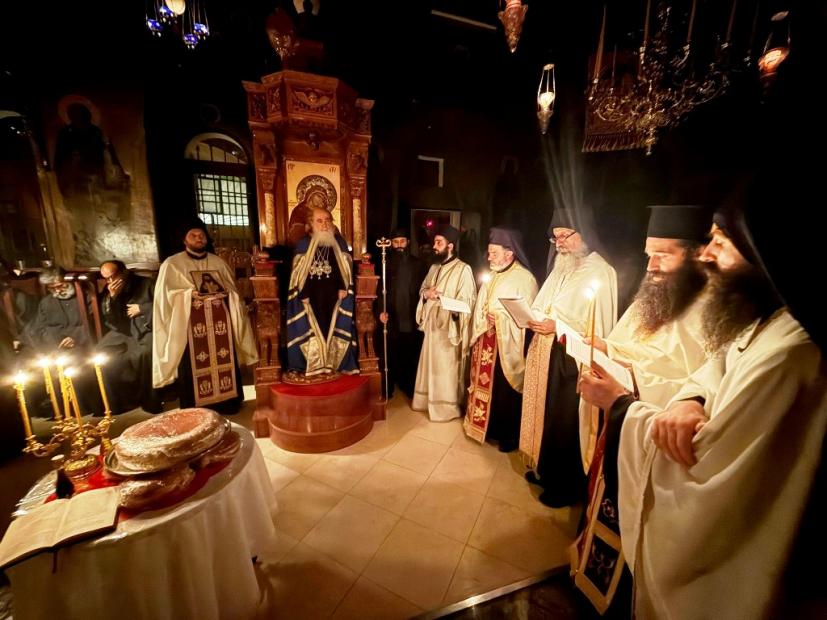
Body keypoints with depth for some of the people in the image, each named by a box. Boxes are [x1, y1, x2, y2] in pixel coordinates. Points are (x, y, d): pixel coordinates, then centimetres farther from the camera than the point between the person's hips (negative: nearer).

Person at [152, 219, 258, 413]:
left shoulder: (218, 262, 16)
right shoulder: (172, 264, 6)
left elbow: (232, 290, 15)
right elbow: (166, 295, -2)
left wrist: (222, 292, -6)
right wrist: (189, 293, -17)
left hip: (219, 322, 3)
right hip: (190, 326, -3)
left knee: (224, 360, 3)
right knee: (195, 366, -3)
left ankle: (227, 401, 16)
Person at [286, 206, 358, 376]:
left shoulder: (339, 242, 6)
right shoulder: (304, 243, 1)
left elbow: (346, 268, 6)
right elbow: (298, 272, -2)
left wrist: (343, 288, -6)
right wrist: (303, 294, -9)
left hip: (335, 294, 2)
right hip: (312, 295, -1)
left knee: (336, 328, 8)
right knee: (312, 329, 4)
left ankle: (337, 363, 20)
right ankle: (313, 365, 14)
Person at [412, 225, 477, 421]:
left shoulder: (463, 269, -13)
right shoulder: (434, 267, 11)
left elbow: (467, 302, -16)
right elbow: (422, 289, 17)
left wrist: (441, 297, -22)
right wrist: (426, 293, -6)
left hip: (449, 327, -7)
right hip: (432, 324, 7)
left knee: (446, 369, 4)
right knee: (431, 365, 17)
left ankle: (447, 406, 20)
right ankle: (428, 399, 34)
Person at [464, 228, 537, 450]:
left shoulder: (525, 279, -12)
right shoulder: (492, 277, 12)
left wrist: (500, 318, -24)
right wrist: (483, 321, 4)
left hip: (507, 347, -7)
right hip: (485, 344, 7)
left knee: (505, 391, 5)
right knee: (486, 386, 16)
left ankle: (509, 436, 23)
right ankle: (485, 425, 34)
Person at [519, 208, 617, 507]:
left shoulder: (600, 272, -11)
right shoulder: (560, 269, 13)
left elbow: (598, 326, -15)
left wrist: (557, 327, -21)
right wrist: (535, 318, -3)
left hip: (573, 359, -7)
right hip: (546, 354, 8)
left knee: (566, 422, 4)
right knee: (546, 411, 16)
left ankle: (567, 486, 24)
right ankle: (545, 470, 36)